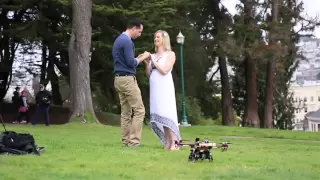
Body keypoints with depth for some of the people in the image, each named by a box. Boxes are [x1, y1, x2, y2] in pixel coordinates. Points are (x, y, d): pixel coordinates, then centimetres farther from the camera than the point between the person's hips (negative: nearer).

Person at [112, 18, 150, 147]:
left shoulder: (118, 40, 18)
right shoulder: (127, 41, -13)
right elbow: (131, 63, -17)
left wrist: (138, 58, 16)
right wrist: (142, 58, -2)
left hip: (119, 79, 10)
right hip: (127, 79, -10)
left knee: (126, 112, 9)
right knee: (139, 110, -8)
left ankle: (126, 141, 7)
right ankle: (134, 141, -11)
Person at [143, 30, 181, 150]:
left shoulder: (170, 54, 3)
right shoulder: (153, 56, 15)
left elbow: (164, 71, -9)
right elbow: (148, 74, 15)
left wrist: (153, 61, -6)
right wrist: (147, 63, 1)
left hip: (165, 88, -5)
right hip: (155, 89, 5)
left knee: (166, 115, -13)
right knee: (160, 116, 0)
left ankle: (174, 144, -15)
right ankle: (167, 144, 2)